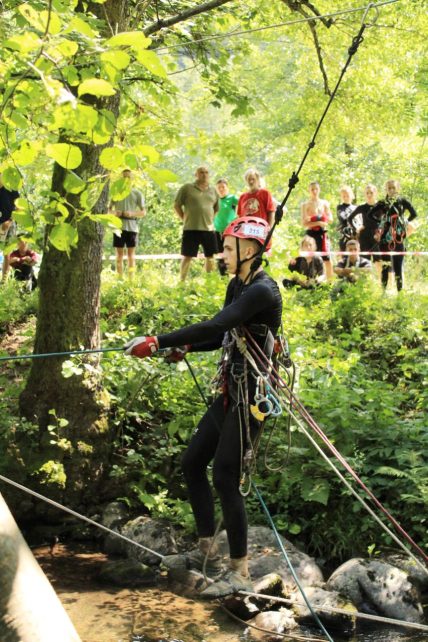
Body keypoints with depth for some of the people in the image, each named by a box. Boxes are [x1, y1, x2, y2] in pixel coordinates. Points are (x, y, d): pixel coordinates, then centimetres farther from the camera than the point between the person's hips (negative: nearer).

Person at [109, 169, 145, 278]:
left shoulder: (137, 193, 7)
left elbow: (143, 212, 5)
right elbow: (109, 209, 12)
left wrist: (132, 214, -13)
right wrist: (114, 213, -10)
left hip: (132, 227, -1)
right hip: (118, 226, 1)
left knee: (131, 254, 1)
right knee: (119, 254, 2)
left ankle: (131, 279, 3)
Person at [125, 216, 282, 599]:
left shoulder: (262, 291, -19)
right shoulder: (237, 286, 12)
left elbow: (215, 326, -29)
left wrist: (158, 342, -30)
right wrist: (185, 347, 4)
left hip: (252, 393, -10)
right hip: (231, 391, 10)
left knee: (225, 478, -8)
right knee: (192, 464, 13)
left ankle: (239, 573, 5)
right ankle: (207, 552, 27)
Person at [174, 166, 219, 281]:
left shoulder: (213, 191, 11)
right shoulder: (187, 188, -2)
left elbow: (216, 208, 24)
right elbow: (177, 205, 2)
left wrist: (209, 219, 12)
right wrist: (185, 219, 0)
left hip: (209, 229, 4)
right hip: (191, 229, -4)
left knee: (210, 256, 8)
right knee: (187, 256, -2)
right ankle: (182, 281, 5)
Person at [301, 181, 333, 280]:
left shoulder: (324, 203, 10)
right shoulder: (305, 205, 3)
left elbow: (330, 219, 3)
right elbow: (304, 223, -6)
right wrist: (318, 222, -16)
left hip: (322, 233, 1)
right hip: (310, 233, -1)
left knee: (327, 257, -4)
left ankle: (330, 280, 0)